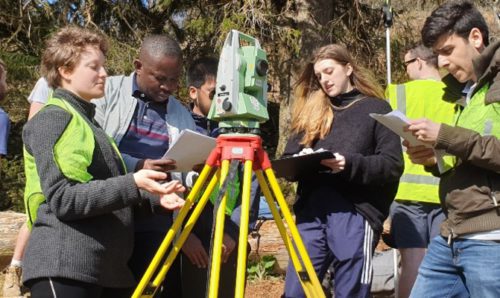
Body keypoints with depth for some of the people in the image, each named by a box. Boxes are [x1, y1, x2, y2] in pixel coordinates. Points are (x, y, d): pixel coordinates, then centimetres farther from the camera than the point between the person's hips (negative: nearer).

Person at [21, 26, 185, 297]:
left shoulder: (90, 122, 22)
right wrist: (132, 184, -21)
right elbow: (63, 198, -16)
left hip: (110, 268, 9)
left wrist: (154, 198, 4)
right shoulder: (50, 119, -6)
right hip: (63, 266, -9)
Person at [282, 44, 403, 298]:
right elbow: (289, 157, 17)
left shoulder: (376, 109, 9)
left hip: (355, 214, -3)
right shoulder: (311, 110, 21)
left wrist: (350, 164, -18)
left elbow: (393, 165, -1)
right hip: (311, 212, 4)